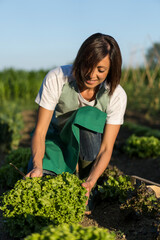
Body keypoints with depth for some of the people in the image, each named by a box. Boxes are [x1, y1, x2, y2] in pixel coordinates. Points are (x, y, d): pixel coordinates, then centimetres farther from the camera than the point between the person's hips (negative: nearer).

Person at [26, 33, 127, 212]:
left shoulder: (116, 95, -23)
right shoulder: (56, 78, -26)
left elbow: (106, 148, -23)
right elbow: (40, 131, -25)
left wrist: (90, 182, -39)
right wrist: (37, 166, -42)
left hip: (87, 145, 0)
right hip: (56, 136, 1)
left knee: (89, 115, -36)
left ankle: (84, 177, -16)